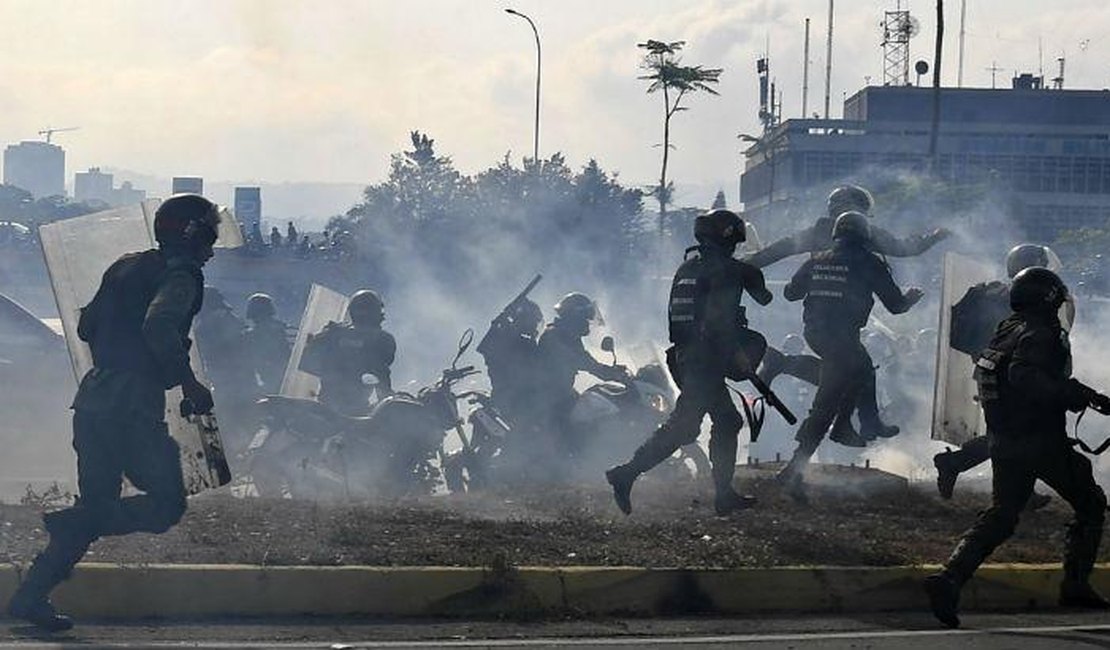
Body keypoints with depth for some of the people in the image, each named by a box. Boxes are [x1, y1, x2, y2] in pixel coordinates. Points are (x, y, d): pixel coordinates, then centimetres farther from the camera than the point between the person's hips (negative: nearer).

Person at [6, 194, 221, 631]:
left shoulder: (125, 267, 19)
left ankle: (31, 596, 8)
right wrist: (190, 385, -17)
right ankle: (71, 526, -16)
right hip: (132, 406, -9)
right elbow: (159, 328, -24)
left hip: (92, 398, 9)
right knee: (167, 505, -2)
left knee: (96, 506, 13)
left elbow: (87, 327, 24)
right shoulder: (181, 275, -6)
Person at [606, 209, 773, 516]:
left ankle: (724, 495, 14)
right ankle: (627, 473, -16)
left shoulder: (686, 268, 17)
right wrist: (737, 352, -10)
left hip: (683, 358, 9)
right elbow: (719, 320, -18)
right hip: (707, 361, -9)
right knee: (681, 426, -10)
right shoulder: (724, 269, -9)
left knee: (727, 421, 15)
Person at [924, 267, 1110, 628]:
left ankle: (950, 578, -7)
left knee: (1001, 515, 11)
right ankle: (1075, 585, 10)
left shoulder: (1007, 330, 13)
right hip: (1042, 442, -8)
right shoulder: (1038, 334, -15)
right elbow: (1025, 376, -32)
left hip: (1003, 441, 8)